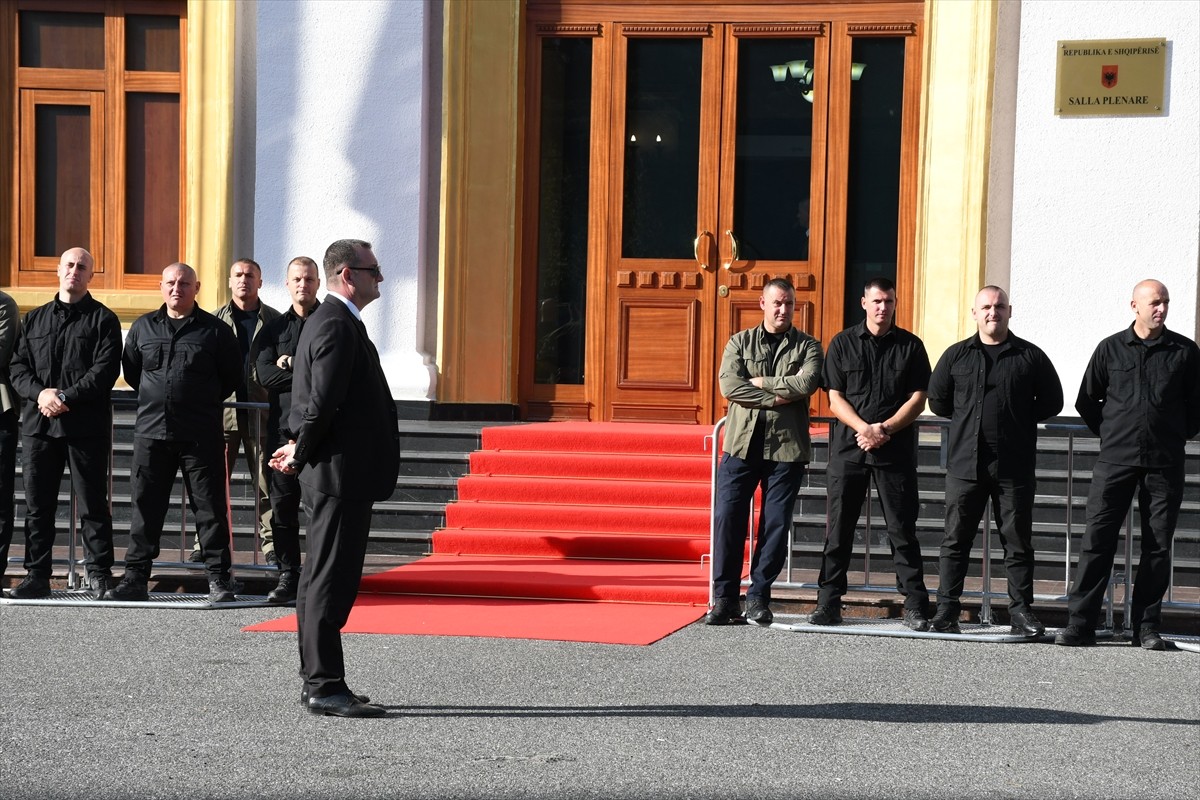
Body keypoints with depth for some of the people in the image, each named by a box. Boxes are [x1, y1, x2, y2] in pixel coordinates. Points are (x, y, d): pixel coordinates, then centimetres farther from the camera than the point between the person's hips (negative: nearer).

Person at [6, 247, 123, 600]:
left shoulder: (103, 320, 4)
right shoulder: (34, 319, 17)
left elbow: (105, 371, -7)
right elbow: (17, 366, 11)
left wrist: (66, 398, -16)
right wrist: (40, 393, -9)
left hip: (86, 425, -4)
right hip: (39, 424, 4)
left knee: (92, 503, -1)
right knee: (37, 504, 5)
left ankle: (99, 574, 6)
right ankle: (36, 575, 10)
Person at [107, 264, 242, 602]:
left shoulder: (215, 330, 2)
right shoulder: (143, 327, 11)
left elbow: (232, 375, 7)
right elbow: (130, 370, 21)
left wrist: (207, 402, 9)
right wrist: (155, 397, 15)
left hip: (201, 435, -3)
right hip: (151, 432, 3)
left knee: (210, 507, 0)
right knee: (145, 507, 6)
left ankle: (218, 579, 6)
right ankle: (135, 577, 12)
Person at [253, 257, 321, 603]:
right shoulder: (273, 328, 15)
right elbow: (263, 373, -1)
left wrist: (292, 365, -8)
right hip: (283, 427, 3)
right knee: (283, 505, 4)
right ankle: (288, 577, 11)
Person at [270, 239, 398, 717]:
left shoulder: (330, 321, 18)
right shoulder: (338, 326, -16)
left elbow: (318, 401, 21)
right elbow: (323, 402, -21)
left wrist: (299, 449, 13)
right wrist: (301, 455, -9)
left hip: (338, 476, 11)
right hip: (341, 472, -11)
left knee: (322, 580, 13)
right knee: (330, 582, -7)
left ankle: (317, 682, 20)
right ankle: (324, 687, -4)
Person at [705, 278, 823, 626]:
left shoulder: (807, 347, 8)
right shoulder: (740, 342, 11)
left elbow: (807, 383, -12)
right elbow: (730, 385, -5)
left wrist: (760, 381, -6)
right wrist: (777, 398, -11)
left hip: (786, 447, 0)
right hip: (742, 444, 0)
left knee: (776, 525, 0)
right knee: (727, 518, -5)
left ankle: (758, 598, 9)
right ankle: (724, 599, 1)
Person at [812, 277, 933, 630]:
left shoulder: (910, 346, 7)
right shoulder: (843, 344, 8)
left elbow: (917, 400, 1)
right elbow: (835, 399, 3)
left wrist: (884, 429, -12)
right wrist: (864, 429, -13)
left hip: (895, 450, -1)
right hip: (848, 448, 1)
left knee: (902, 529, 1)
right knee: (838, 529, 2)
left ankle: (916, 606, 4)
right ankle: (828, 603, 8)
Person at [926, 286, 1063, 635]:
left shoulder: (1031, 356, 5)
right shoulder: (956, 355, 9)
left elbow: (1051, 402, 9)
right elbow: (937, 400, 15)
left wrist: (1020, 420, 4)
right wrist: (970, 419, 9)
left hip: (1015, 466, -1)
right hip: (965, 463, 1)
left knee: (1018, 541, 3)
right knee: (955, 540, 2)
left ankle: (1021, 610, 11)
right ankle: (946, 610, 6)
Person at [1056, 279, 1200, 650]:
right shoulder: (1111, 348, 6)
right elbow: (1086, 401, 14)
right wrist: (1111, 433, 10)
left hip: (1164, 465, 1)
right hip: (1115, 462, 0)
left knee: (1158, 546, 3)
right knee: (1097, 539, -5)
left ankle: (1146, 626, 11)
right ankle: (1080, 623, -2)